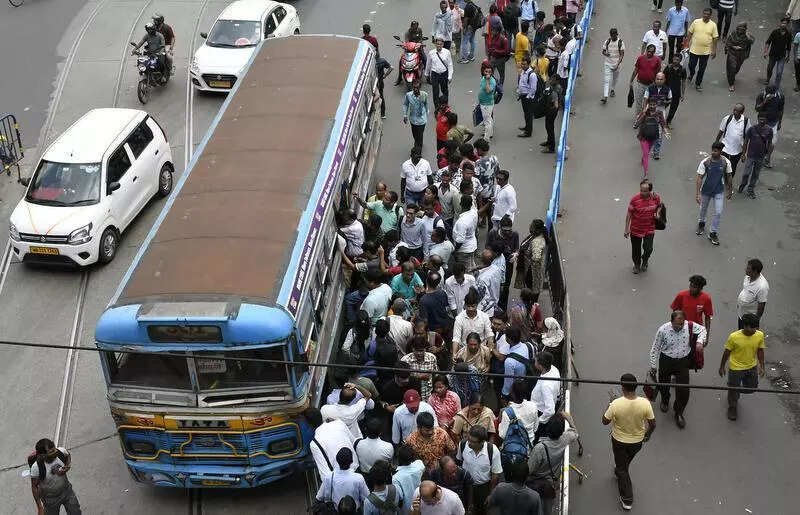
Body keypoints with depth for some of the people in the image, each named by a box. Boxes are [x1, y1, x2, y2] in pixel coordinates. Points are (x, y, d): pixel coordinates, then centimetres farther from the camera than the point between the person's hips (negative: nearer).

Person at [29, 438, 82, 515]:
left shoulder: (61, 451, -22)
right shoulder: (36, 467, -31)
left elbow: (68, 456, 4)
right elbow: (34, 487, -17)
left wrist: (67, 467, -16)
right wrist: (39, 507, -14)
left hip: (67, 491, 4)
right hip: (50, 499, -4)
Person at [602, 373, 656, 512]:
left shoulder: (616, 404, -32)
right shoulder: (645, 403, -26)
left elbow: (605, 421, -15)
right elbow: (652, 424, -12)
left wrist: (609, 406, -1)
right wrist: (648, 434, 9)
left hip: (619, 441, -3)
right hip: (637, 441, 3)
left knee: (622, 469, 17)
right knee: (626, 462, 33)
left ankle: (627, 500, 23)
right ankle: (618, 471, 63)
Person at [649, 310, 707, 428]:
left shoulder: (689, 326, -16)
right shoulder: (663, 330, -21)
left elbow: (702, 329, 7)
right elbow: (655, 349, -8)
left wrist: (700, 341, -13)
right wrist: (653, 366, -3)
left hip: (683, 361, 1)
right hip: (666, 361, -1)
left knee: (684, 390, -1)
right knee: (664, 385, 20)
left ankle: (678, 413, 23)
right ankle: (664, 401, 55)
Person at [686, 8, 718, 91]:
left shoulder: (713, 25, -5)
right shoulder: (696, 22, -5)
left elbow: (715, 38, -1)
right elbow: (690, 33, 3)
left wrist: (714, 50, -2)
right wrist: (688, 44, 3)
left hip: (706, 51, 0)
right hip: (694, 49, 0)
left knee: (702, 69, 8)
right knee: (691, 65, 11)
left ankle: (698, 84, 24)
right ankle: (691, 75, 46)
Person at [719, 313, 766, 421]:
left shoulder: (760, 335, -17)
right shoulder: (734, 337, -27)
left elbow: (760, 351, 0)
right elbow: (727, 352, -13)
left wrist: (762, 366, 5)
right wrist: (722, 367, -2)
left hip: (752, 367, 4)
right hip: (736, 368, -4)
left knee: (751, 388, 20)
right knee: (734, 389, 13)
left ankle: (735, 392, 52)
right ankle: (732, 408, 41)